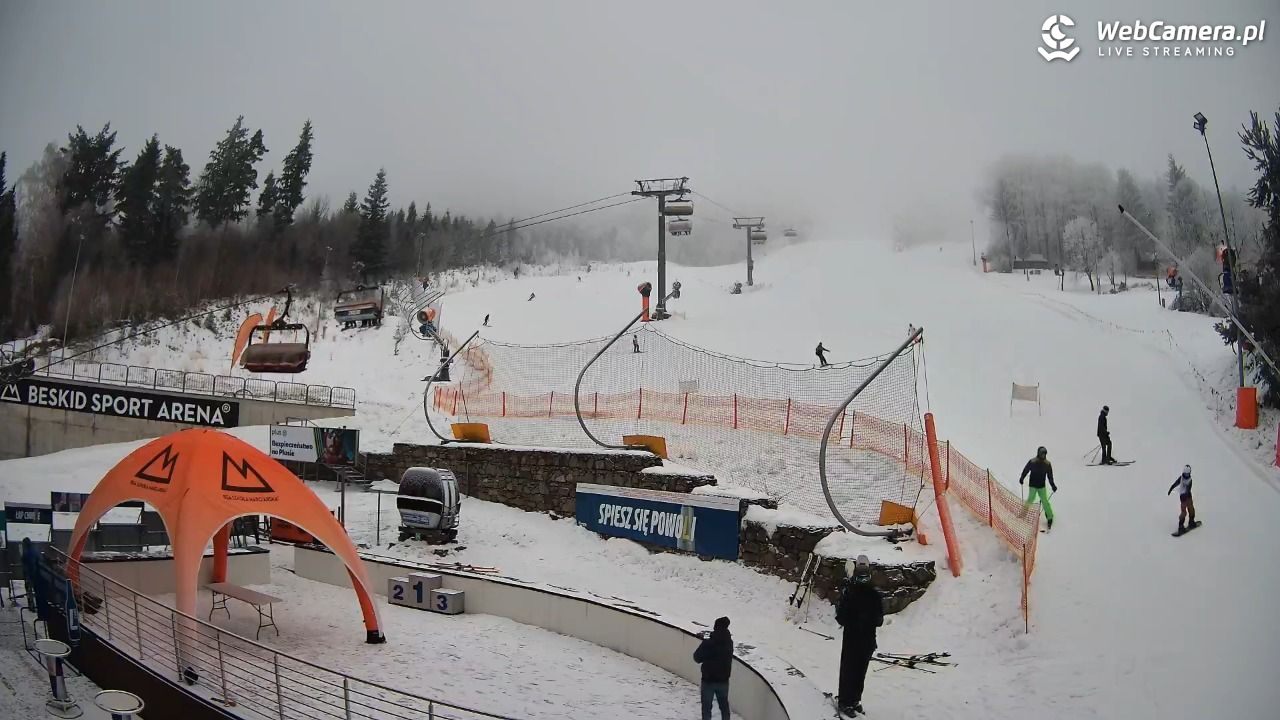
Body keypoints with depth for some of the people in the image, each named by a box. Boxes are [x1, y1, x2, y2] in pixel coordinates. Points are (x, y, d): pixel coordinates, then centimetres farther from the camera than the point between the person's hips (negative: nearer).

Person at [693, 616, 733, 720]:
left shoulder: (708, 643, -20)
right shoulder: (729, 641, -4)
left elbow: (697, 658, -12)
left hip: (709, 680, -4)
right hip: (724, 680, 4)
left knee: (706, 706, 9)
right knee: (724, 704, 19)